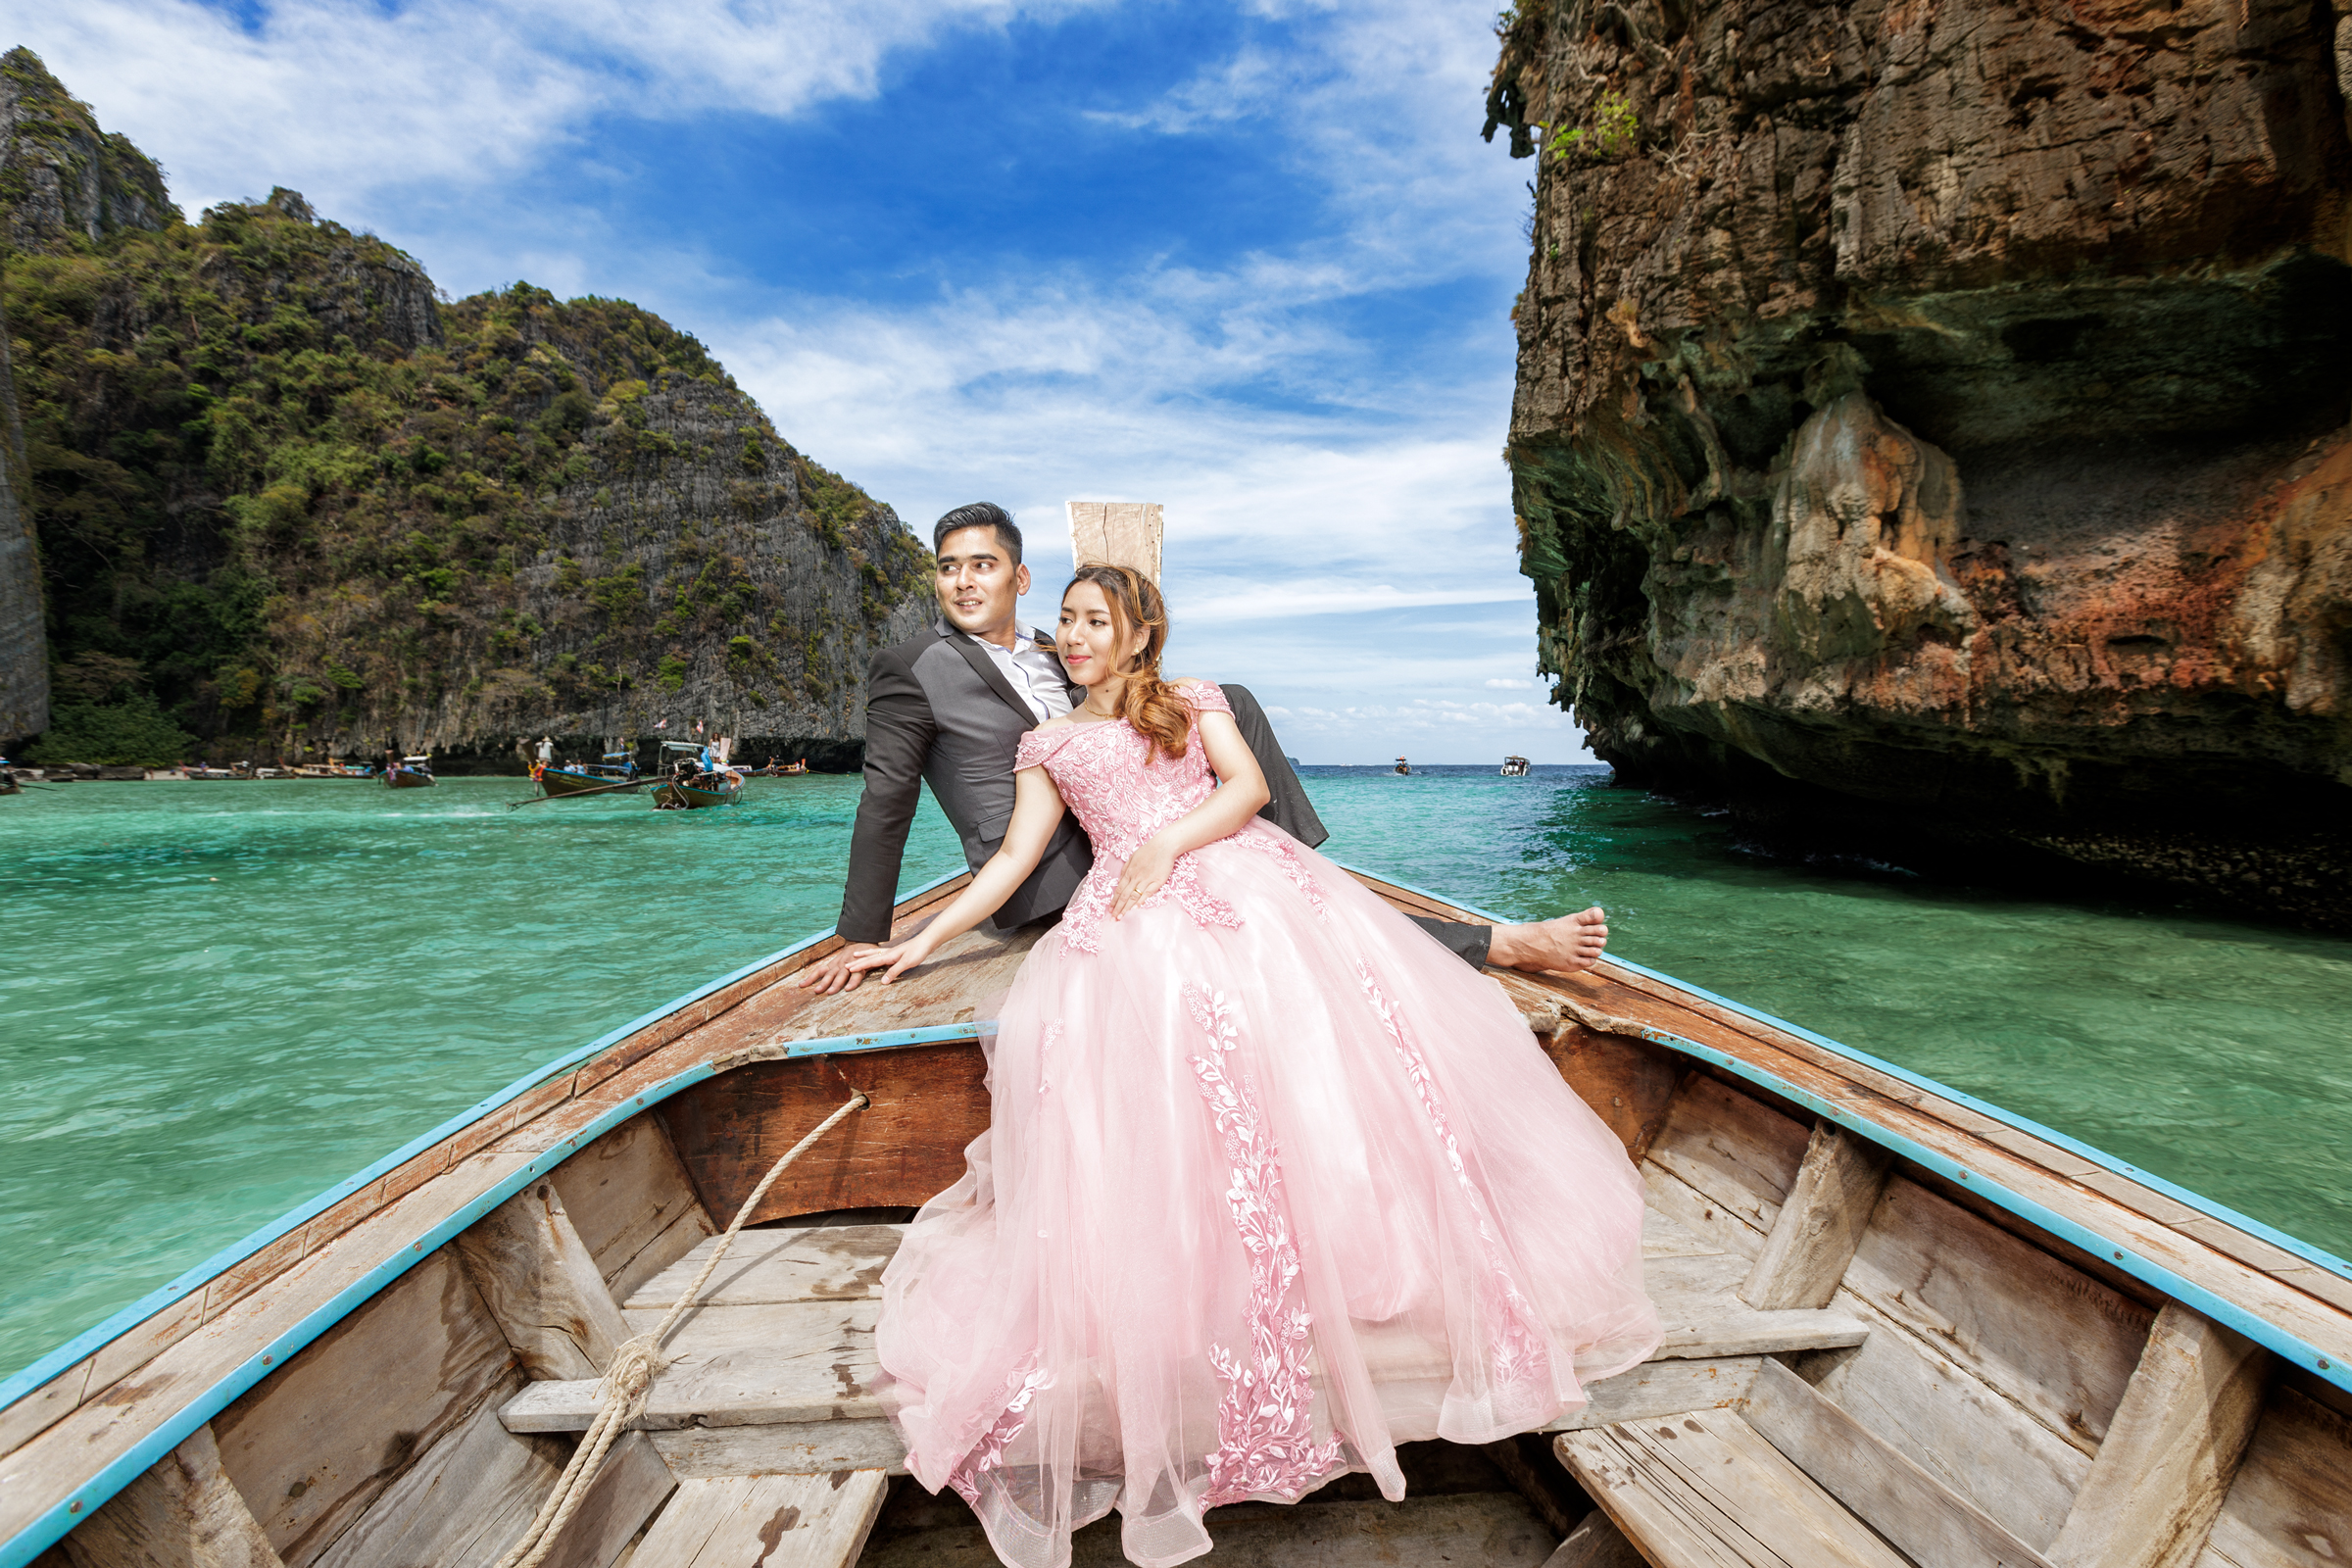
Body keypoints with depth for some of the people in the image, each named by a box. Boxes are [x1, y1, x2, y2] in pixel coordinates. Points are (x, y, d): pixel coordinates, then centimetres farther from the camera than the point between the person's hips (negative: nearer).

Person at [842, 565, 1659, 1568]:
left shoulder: (1194, 702, 21)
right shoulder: (1049, 744, 26)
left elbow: (1248, 785, 6)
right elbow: (1015, 858, 21)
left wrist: (1168, 843, -9)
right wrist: (922, 942, 15)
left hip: (1249, 881, 0)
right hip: (1135, 919, 0)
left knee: (1330, 1045, -19)